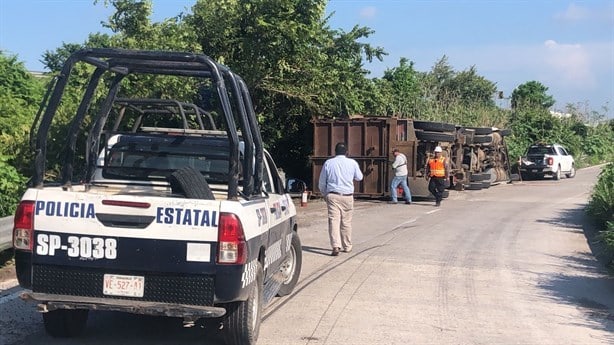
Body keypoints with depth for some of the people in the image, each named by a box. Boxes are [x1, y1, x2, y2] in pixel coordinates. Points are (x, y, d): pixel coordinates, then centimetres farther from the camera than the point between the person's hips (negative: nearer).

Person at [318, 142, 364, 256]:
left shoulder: (328, 163, 3)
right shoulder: (352, 163, 1)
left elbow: (321, 182, 8)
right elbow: (359, 177, 16)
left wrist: (325, 194, 23)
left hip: (332, 195, -1)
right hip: (348, 196, 1)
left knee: (334, 221, -6)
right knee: (346, 222, 12)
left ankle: (336, 246, -20)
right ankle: (347, 246, 22)